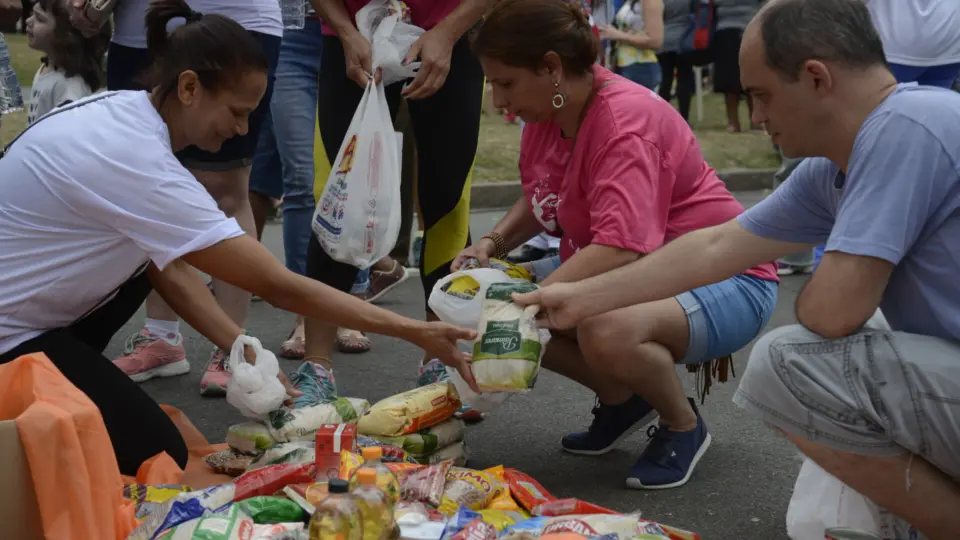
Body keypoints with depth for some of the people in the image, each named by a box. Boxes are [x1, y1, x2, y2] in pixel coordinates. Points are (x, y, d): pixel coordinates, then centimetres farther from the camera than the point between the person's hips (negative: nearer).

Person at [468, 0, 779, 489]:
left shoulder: (626, 121, -27)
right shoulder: (546, 113, -1)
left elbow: (619, 250, -38)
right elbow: (538, 199, 17)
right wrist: (493, 243, -2)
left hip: (724, 283, -9)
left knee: (607, 333, -39)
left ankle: (682, 425, -6)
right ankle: (621, 400, 12)